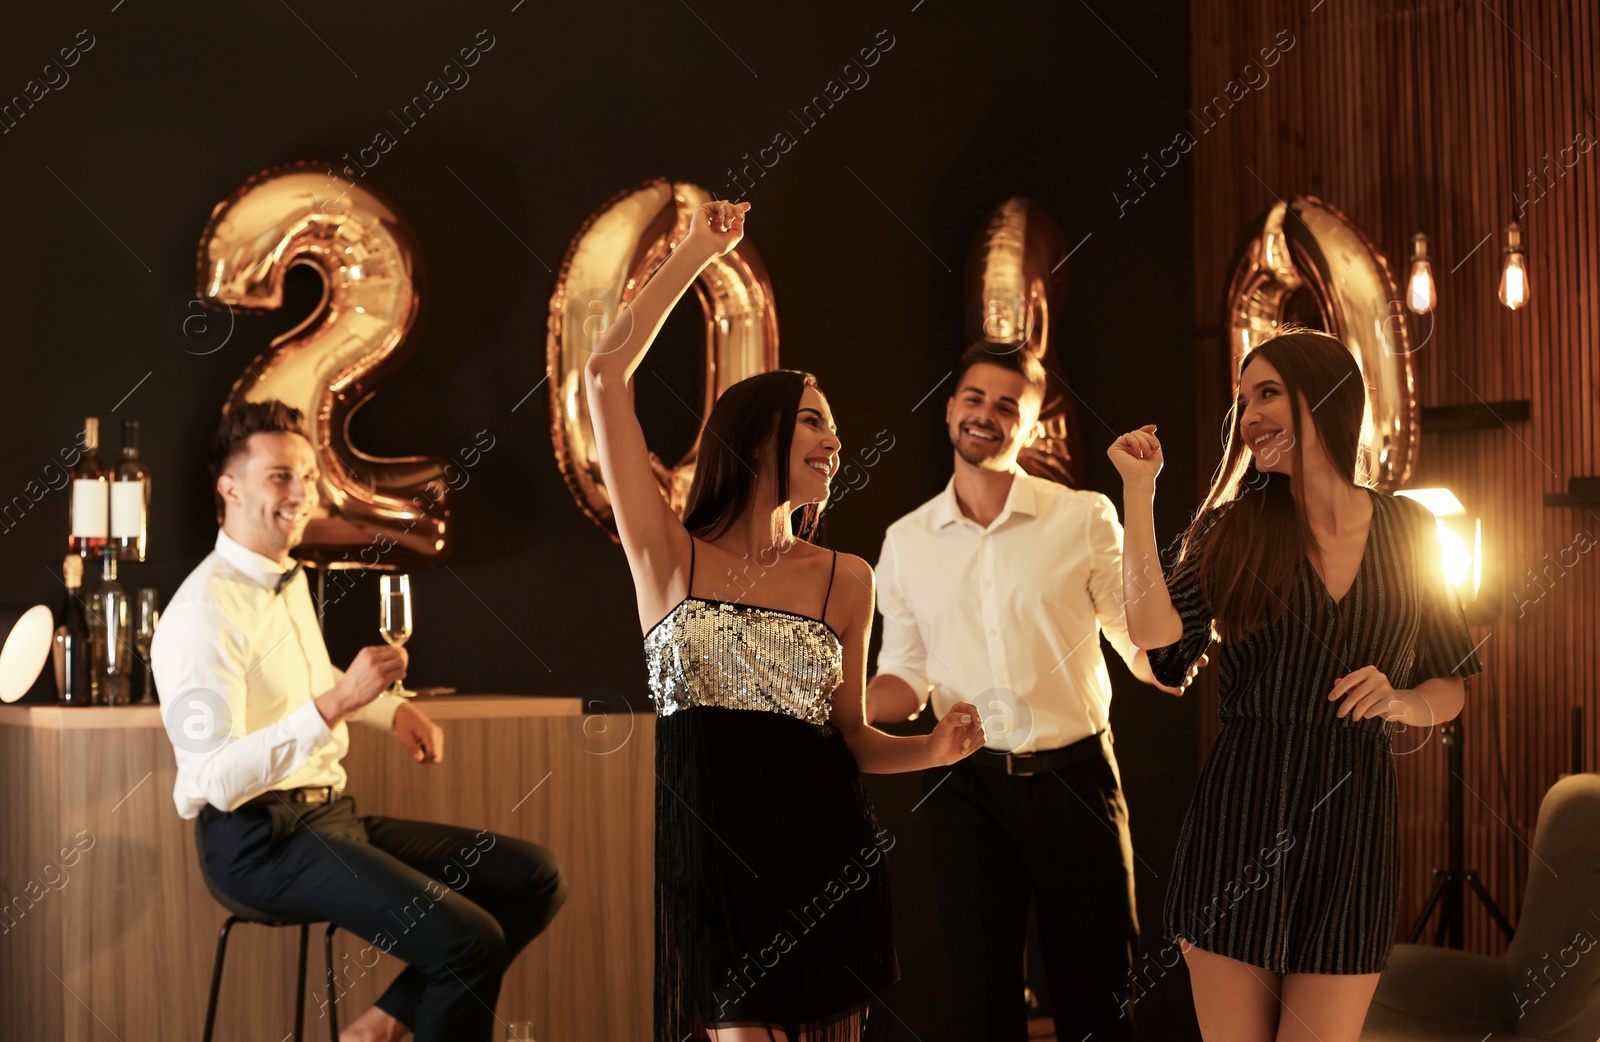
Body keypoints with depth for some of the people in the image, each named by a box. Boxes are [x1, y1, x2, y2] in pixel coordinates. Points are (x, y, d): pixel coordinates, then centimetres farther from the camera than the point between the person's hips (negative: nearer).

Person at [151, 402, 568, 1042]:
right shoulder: (204, 611, -17)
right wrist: (336, 702, -32)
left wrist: (393, 710, 15)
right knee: (471, 941, -26)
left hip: (331, 816, 10)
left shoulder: (289, 580, 12)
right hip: (260, 840, -10)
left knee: (536, 879, 2)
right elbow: (217, 780, -26)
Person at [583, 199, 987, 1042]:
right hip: (706, 855, -3)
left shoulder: (846, 580, 11)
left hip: (820, 854, 3)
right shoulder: (670, 556, 3)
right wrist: (696, 252, 6)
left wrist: (936, 748, -6)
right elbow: (606, 373, -2)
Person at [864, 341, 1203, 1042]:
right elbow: (904, 678, 12)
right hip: (965, 788, 2)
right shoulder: (905, 543, 6)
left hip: (1075, 780, -1)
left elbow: (1145, 648, -1)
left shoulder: (1084, 519, -2)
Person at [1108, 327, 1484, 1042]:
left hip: (1354, 821, 1)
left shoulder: (1406, 531, 6)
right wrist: (1138, 490, -12)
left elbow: (1451, 687, 13)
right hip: (1240, 814, 0)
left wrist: (1398, 701, -9)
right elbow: (1155, 631, -15)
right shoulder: (1233, 528, 3)